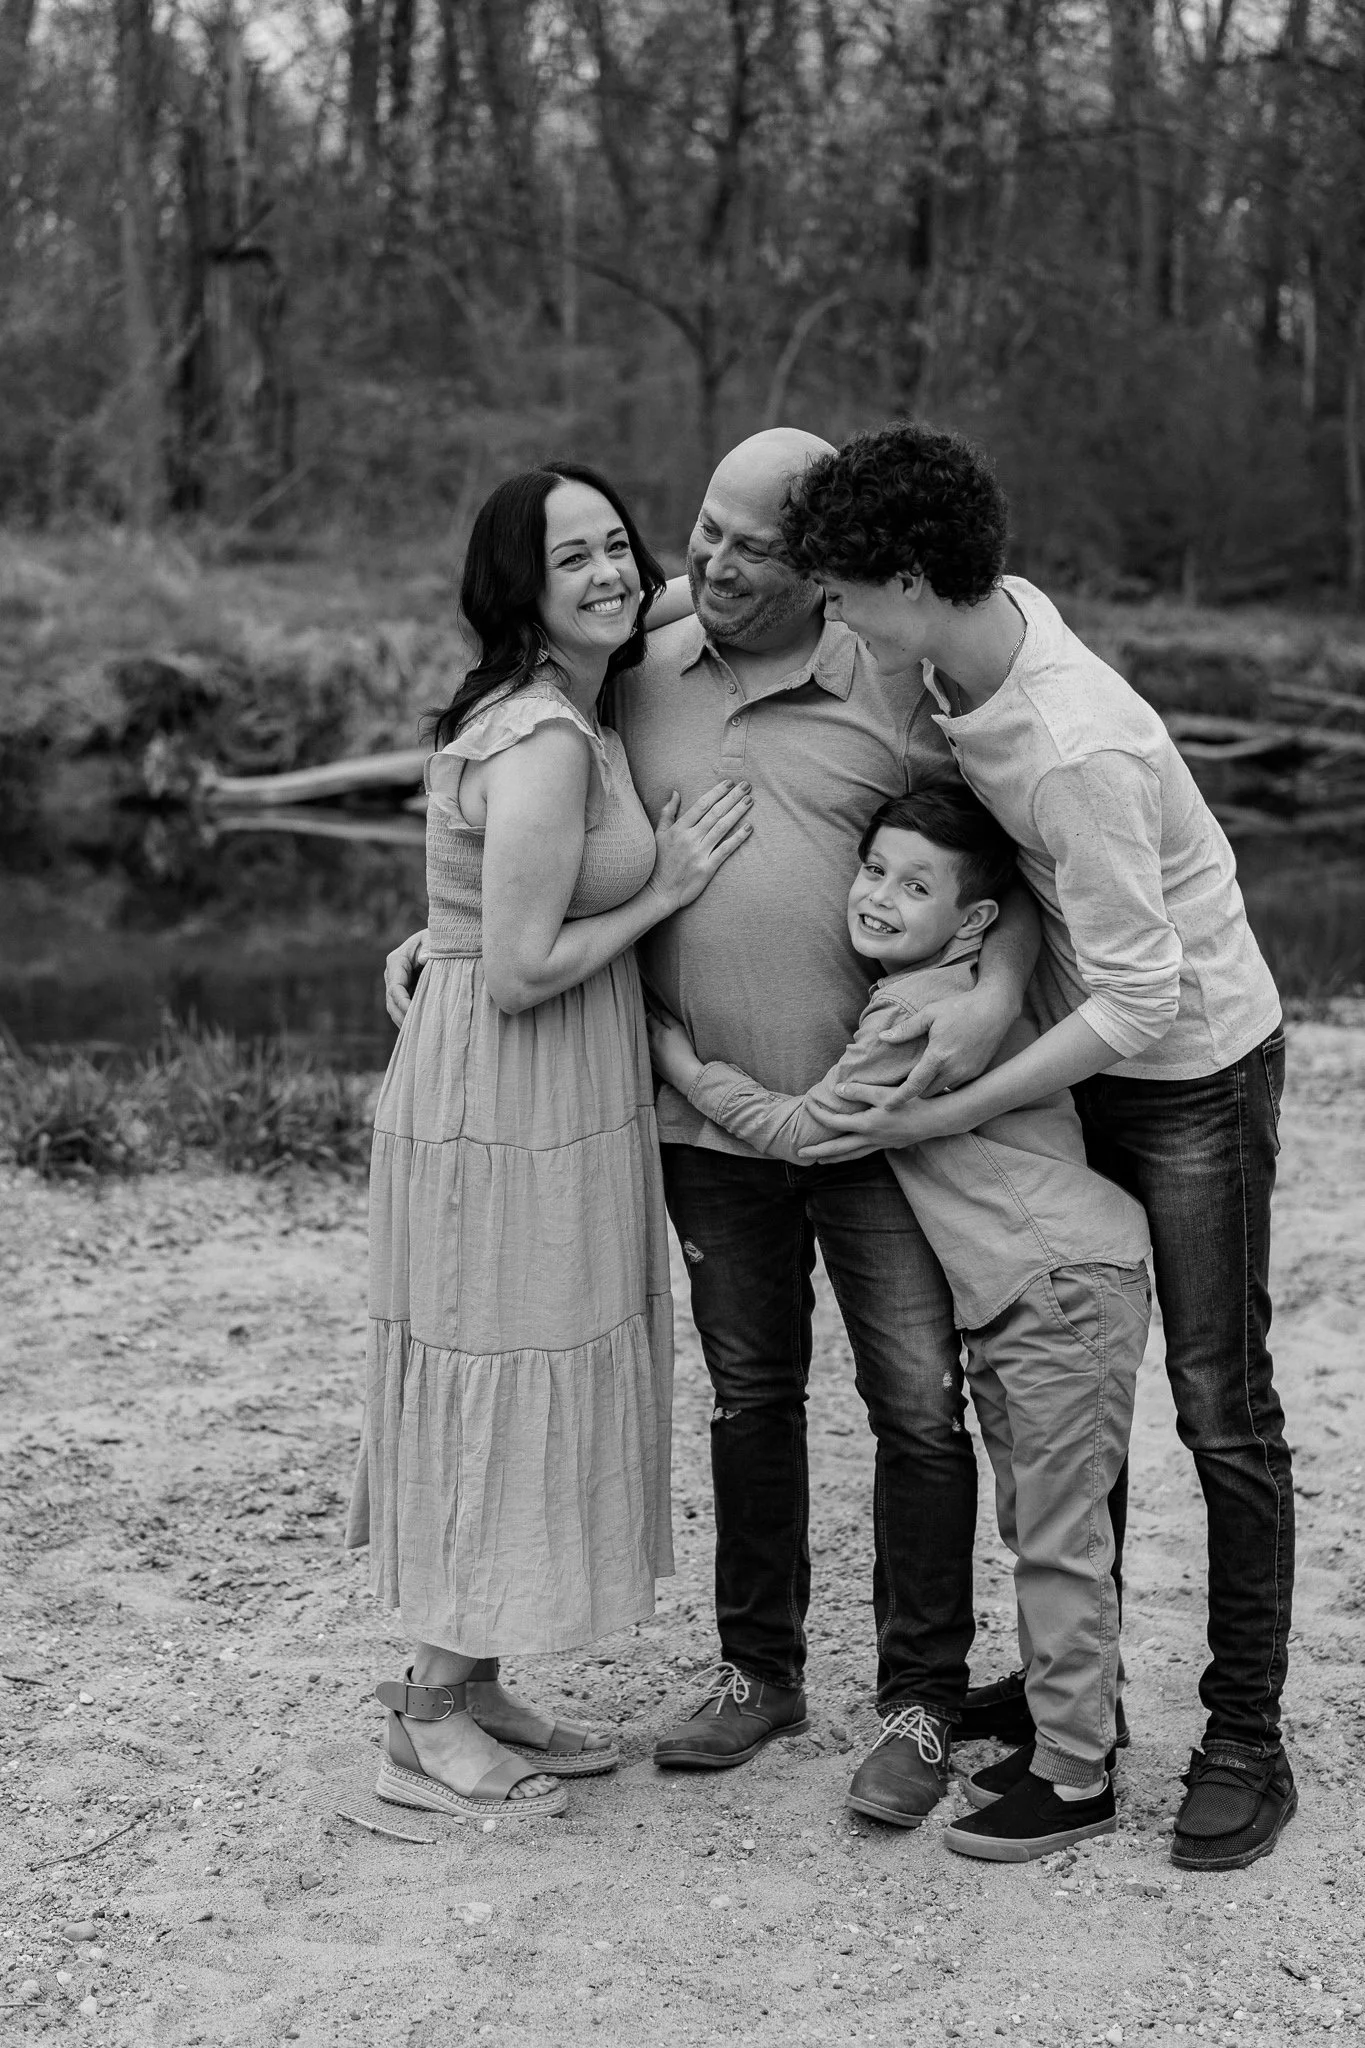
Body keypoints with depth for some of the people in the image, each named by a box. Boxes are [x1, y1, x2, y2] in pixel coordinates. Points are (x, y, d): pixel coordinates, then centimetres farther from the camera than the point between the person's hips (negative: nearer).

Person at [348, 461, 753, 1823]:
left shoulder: (569, 717, 10)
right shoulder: (542, 741, -21)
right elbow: (521, 970, -23)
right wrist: (663, 889, -13)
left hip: (562, 1095, 10)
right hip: (504, 1100, -10)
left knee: (520, 1392, 16)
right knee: (505, 1384, 0)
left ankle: (462, 1685, 29)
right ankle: (427, 1732, 14)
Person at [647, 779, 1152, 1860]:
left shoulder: (924, 1013, -17)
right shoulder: (950, 997, 13)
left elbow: (802, 1131, -11)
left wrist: (686, 1064, 1)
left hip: (1067, 1283, -11)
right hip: (1019, 1295, 11)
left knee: (1061, 1537, -5)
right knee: (1037, 1527, 16)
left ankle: (1077, 1783, 3)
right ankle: (1071, 1729, 26)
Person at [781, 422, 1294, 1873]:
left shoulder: (1076, 751, -33)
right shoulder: (985, 619, -8)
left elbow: (1139, 1001, -29)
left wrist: (944, 1118, -24)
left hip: (1195, 1064, -8)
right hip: (1084, 1047, 8)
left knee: (1220, 1410, 0)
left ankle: (1245, 1740, 13)